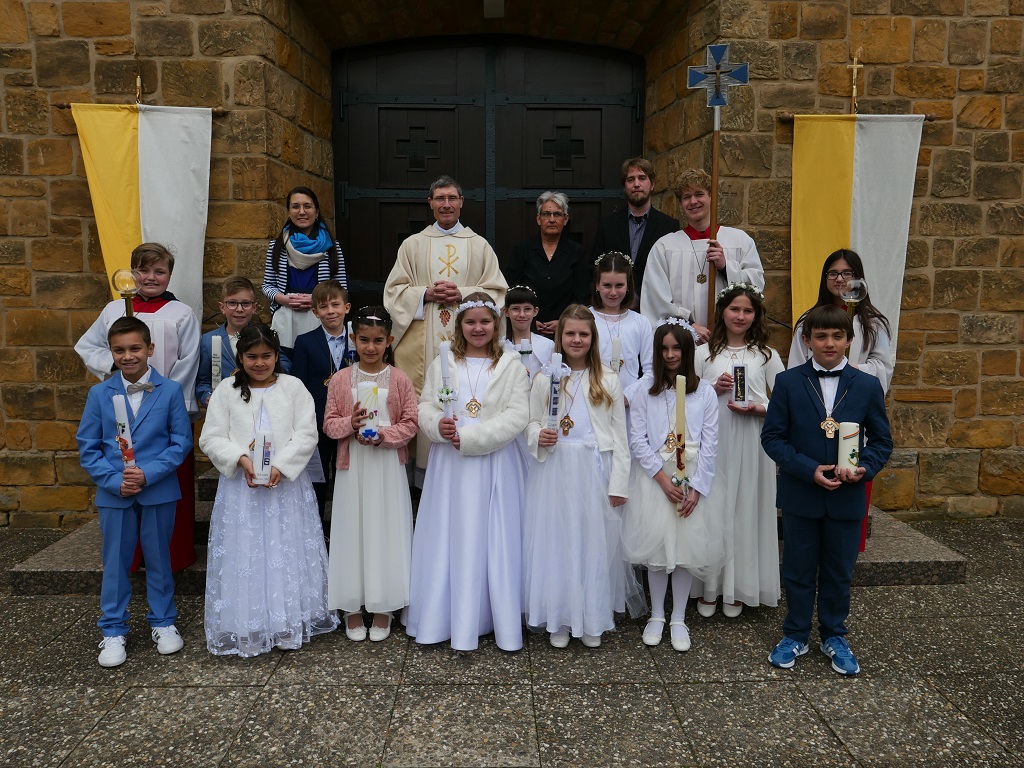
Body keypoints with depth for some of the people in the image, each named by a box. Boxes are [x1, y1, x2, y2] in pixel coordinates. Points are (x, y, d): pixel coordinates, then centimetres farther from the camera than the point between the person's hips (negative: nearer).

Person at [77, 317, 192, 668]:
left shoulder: (170, 391, -4)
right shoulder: (99, 394, 0)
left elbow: (181, 441, -5)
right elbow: (88, 448, 1)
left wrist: (148, 474, -16)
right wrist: (115, 481, -12)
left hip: (158, 491, -1)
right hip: (114, 493, 1)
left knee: (159, 558, 12)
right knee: (115, 562, 9)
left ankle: (163, 622, 28)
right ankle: (113, 631, 23)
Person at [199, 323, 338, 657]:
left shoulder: (293, 387, 3)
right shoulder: (226, 391, 5)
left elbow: (306, 434, -3)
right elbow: (211, 438, 1)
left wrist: (280, 465, -15)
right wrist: (241, 459, -16)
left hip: (287, 483, 0)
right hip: (241, 486, 0)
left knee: (287, 553, 5)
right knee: (244, 555, 2)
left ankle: (290, 623, 16)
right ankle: (245, 630, 12)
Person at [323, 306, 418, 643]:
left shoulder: (399, 380, -2)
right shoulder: (341, 379, 1)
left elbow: (410, 424, -2)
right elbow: (329, 423, 2)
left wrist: (383, 435, -17)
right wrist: (350, 424, -17)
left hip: (388, 467, -1)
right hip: (352, 467, 1)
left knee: (386, 531, 4)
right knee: (352, 531, 6)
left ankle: (383, 608, 19)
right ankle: (352, 609, 20)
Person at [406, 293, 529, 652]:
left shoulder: (511, 364, 2)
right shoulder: (442, 363, 10)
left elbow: (517, 415, -7)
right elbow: (425, 406, 6)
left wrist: (471, 437, -15)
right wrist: (437, 425, -17)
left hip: (494, 464, -2)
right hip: (449, 464, 2)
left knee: (493, 540, 3)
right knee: (447, 539, 6)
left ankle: (503, 623, 14)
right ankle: (441, 619, 17)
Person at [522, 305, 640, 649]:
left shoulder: (608, 381, 4)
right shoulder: (544, 379, 5)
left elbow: (619, 435, 4)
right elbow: (531, 423, 10)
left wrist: (618, 483, -2)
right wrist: (538, 437, -14)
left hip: (594, 472, 0)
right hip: (554, 470, 0)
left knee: (594, 542, 6)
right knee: (555, 542, 5)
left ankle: (592, 620, 21)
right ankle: (559, 620, 19)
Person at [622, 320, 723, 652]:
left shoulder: (704, 391, 2)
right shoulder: (644, 391, 2)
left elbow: (710, 443, -1)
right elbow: (637, 441, -3)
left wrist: (697, 487, -9)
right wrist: (663, 478, -12)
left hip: (694, 479, 0)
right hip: (654, 479, 0)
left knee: (688, 547, 3)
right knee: (656, 545, 3)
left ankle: (678, 619, 17)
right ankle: (656, 616, 19)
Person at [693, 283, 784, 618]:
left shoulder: (766, 355, 8)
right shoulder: (705, 353, 8)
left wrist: (759, 409, -11)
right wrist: (712, 388, -9)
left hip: (750, 443, 0)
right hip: (712, 442, 0)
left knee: (745, 510, 3)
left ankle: (738, 589, 17)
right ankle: (708, 587, 14)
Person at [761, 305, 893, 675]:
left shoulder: (867, 386, 0)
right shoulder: (788, 382, -3)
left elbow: (881, 440, 5)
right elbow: (772, 436, -5)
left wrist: (865, 468, -15)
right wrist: (809, 470, -17)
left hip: (847, 498, 1)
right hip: (800, 495, -1)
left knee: (839, 572, 14)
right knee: (798, 570, 11)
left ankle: (834, 637, 32)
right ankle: (795, 635, 28)